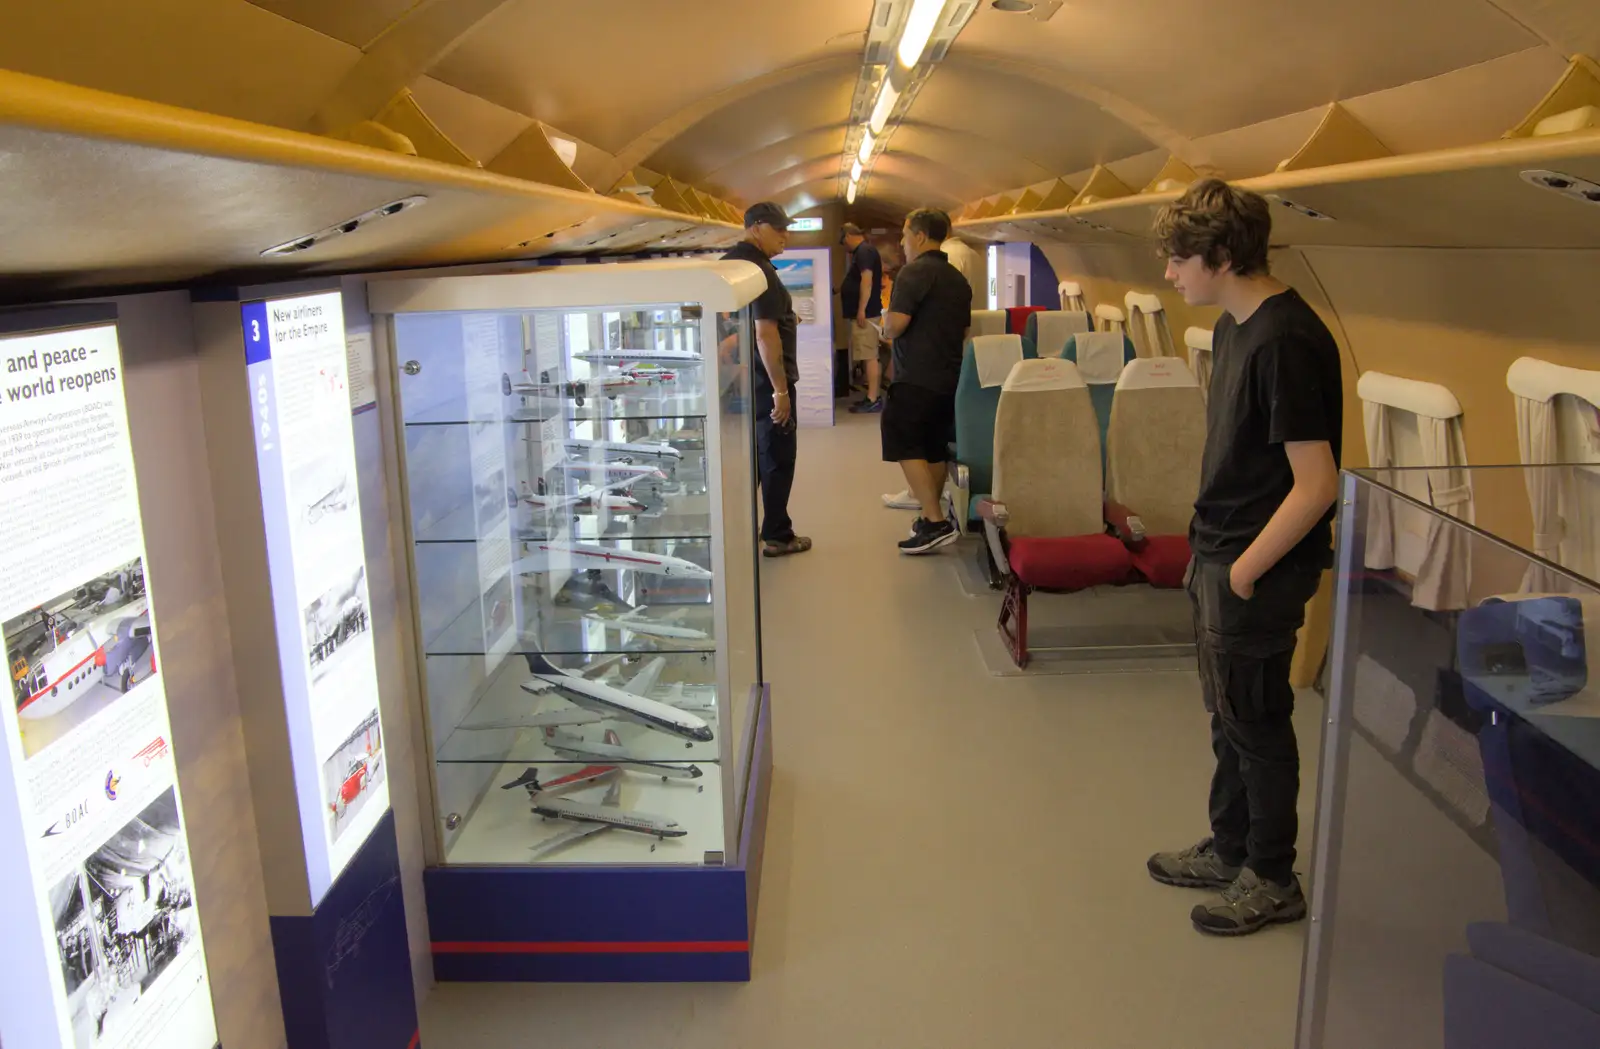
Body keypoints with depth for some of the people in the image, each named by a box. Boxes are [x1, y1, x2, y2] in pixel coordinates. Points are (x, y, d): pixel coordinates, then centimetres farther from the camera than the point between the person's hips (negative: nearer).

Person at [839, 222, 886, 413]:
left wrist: (861, 310, -25)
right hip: (862, 312, 11)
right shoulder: (862, 252, 19)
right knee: (867, 355, 11)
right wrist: (840, 289, 36)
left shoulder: (864, 251, -13)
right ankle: (873, 396, 15)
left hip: (865, 312, -11)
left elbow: (866, 280, -22)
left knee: (869, 356, -11)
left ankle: (873, 399, -11)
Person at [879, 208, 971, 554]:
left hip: (916, 378, -9)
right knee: (935, 449, 15)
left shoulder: (915, 271, -11)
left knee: (906, 448, -7)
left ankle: (936, 523, -14)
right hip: (950, 376, 9)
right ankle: (932, 516, 22)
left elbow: (895, 324, -18)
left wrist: (885, 330, 2)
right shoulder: (958, 279, 15)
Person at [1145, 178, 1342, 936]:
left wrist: (1245, 569, -17)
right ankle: (1230, 849, 38)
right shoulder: (1234, 328, 7)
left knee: (1255, 721, 6)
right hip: (1218, 553, 9)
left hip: (1255, 567, -9)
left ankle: (1273, 880, 25)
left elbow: (1316, 484, -24)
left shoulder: (1285, 343, -23)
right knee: (1229, 713, 20)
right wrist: (1207, 551, 13)